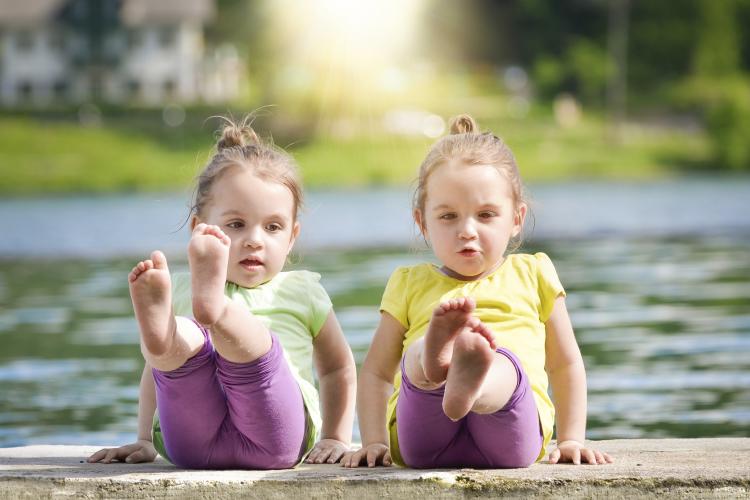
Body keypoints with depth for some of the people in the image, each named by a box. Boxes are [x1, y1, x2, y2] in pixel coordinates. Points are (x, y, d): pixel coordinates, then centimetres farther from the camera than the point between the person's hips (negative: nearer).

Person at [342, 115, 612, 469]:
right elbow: (376, 372, 26)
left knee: (503, 365, -36)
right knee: (415, 357, -32)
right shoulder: (411, 284, 25)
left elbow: (565, 364, 30)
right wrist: (374, 443, 12)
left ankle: (473, 381, -72)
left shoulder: (531, 276, 25)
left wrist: (570, 440, 21)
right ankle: (436, 356, -69)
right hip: (423, 439, 1)